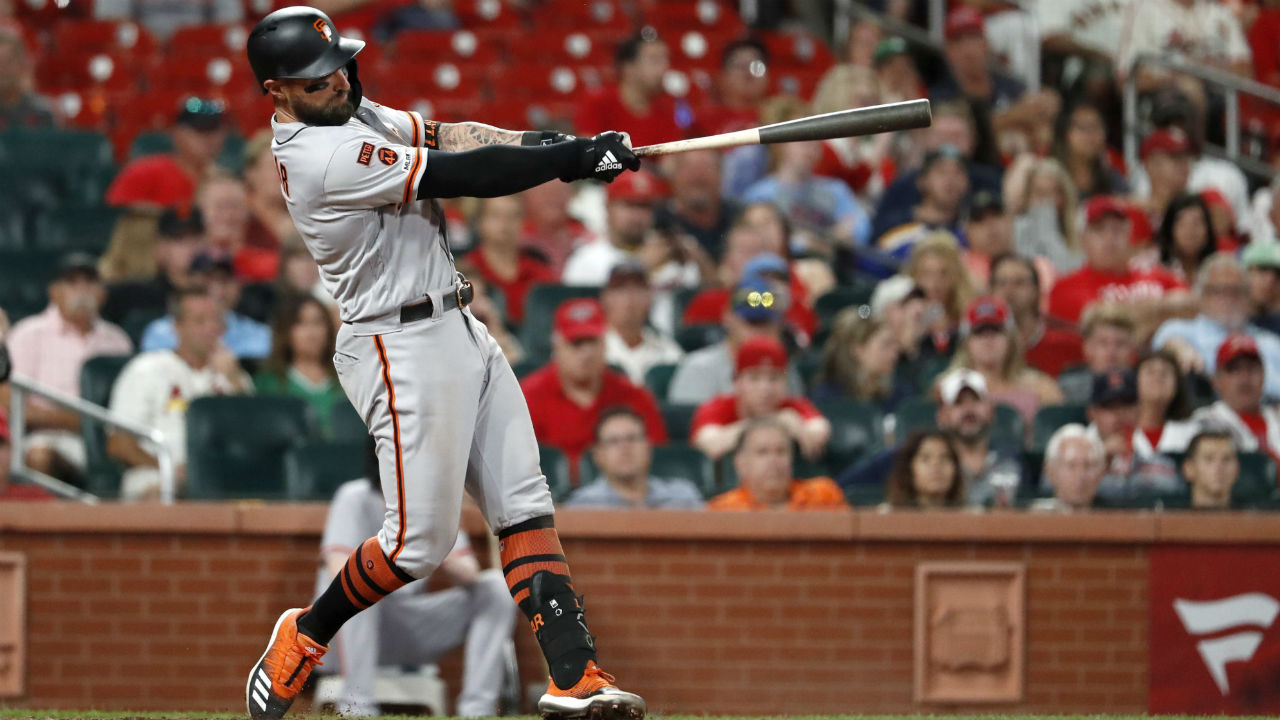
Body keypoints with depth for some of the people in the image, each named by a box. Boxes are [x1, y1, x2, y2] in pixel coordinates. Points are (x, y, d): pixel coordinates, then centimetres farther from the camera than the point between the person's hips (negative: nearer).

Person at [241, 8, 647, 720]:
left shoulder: (352, 114, 10)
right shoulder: (322, 155, -21)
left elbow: (445, 137, 5)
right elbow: (463, 176, -21)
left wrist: (551, 145, -12)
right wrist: (580, 158, -16)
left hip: (461, 333, 10)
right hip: (402, 347, -10)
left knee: (526, 506, 2)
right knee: (420, 540, -6)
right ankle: (303, 636, 17)